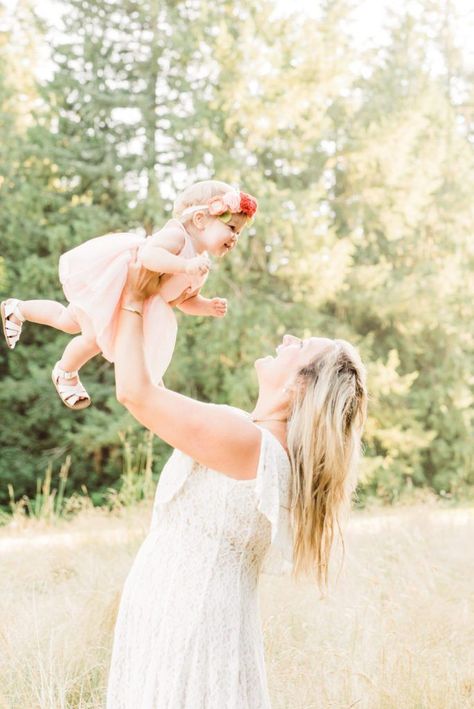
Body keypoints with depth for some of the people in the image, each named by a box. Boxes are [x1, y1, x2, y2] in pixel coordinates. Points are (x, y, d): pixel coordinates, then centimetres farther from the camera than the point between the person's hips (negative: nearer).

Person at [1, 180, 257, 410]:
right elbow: (148, 254, -53)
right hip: (97, 271, -10)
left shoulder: (200, 265, -5)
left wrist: (209, 307, -12)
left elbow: (185, 299, 6)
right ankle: (65, 373, 27)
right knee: (96, 338, -6)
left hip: (119, 290, 10)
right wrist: (185, 266, -61)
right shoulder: (177, 235, -34)